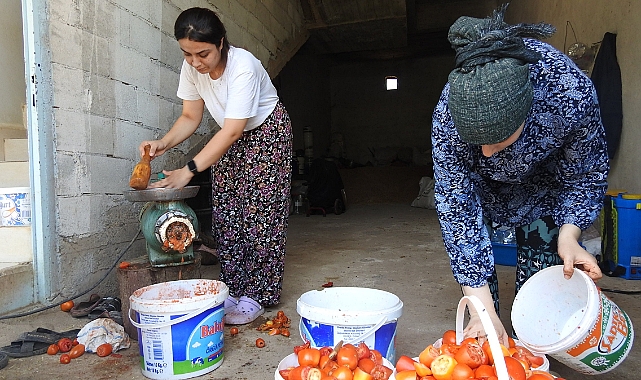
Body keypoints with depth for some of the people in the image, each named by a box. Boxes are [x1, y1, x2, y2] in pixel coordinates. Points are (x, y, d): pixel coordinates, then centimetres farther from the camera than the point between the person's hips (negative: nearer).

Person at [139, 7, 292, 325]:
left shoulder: (243, 66, -31)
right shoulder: (192, 68, -12)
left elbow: (232, 131, -35)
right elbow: (190, 117, -4)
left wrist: (189, 170, -39)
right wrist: (164, 143, -24)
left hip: (266, 134, -6)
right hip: (230, 139, 6)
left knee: (259, 213, -9)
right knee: (225, 216, 1)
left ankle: (255, 296, 0)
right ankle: (233, 291, 11)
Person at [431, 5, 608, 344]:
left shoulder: (570, 92, -39)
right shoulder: (447, 117, -40)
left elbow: (586, 173, -17)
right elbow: (456, 206, -35)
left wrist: (569, 235, -29)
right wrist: (482, 308, -36)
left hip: (542, 179, 1)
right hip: (479, 181, 0)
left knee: (539, 262, -4)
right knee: (476, 252, -8)